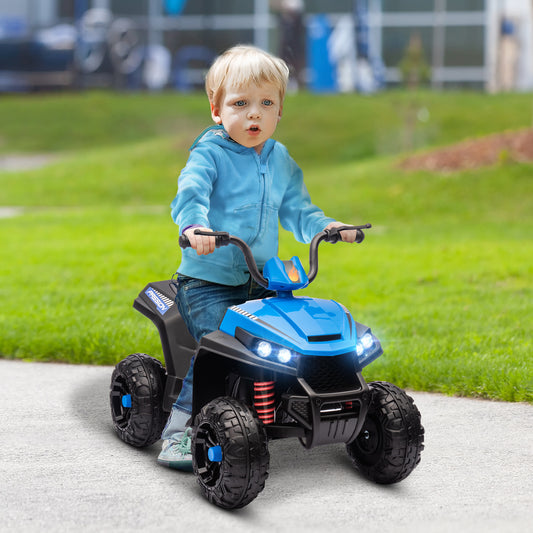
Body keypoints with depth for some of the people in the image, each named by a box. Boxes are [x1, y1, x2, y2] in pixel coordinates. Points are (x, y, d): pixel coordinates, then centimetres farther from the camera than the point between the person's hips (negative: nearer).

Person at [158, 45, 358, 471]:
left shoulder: (280, 160, 14)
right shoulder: (209, 155, -6)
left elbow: (296, 210, 18)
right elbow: (190, 194, -22)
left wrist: (327, 227, -1)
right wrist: (195, 226, -43)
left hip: (262, 281, 6)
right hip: (208, 279, -6)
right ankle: (179, 431, -17)